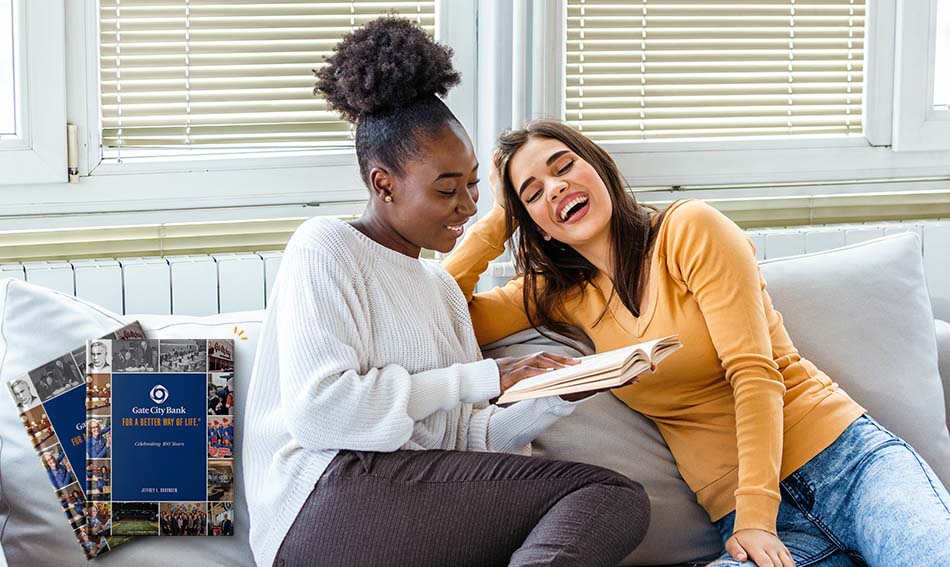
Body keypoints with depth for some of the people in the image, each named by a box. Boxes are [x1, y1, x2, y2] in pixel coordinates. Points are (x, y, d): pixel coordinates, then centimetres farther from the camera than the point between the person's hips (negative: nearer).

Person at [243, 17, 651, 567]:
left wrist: (554, 399, -2)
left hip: (424, 499, 7)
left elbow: (464, 436, 16)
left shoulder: (441, 288, 27)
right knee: (614, 495, -20)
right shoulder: (327, 247, 4)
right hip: (330, 494, -7)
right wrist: (481, 380, -9)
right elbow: (318, 408, -12)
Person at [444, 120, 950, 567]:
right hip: (742, 510, 5)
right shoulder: (561, 296, 14)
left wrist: (755, 518, -18)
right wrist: (497, 220, 11)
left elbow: (754, 374, -9)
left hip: (844, 458, -5)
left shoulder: (690, 230, -1)